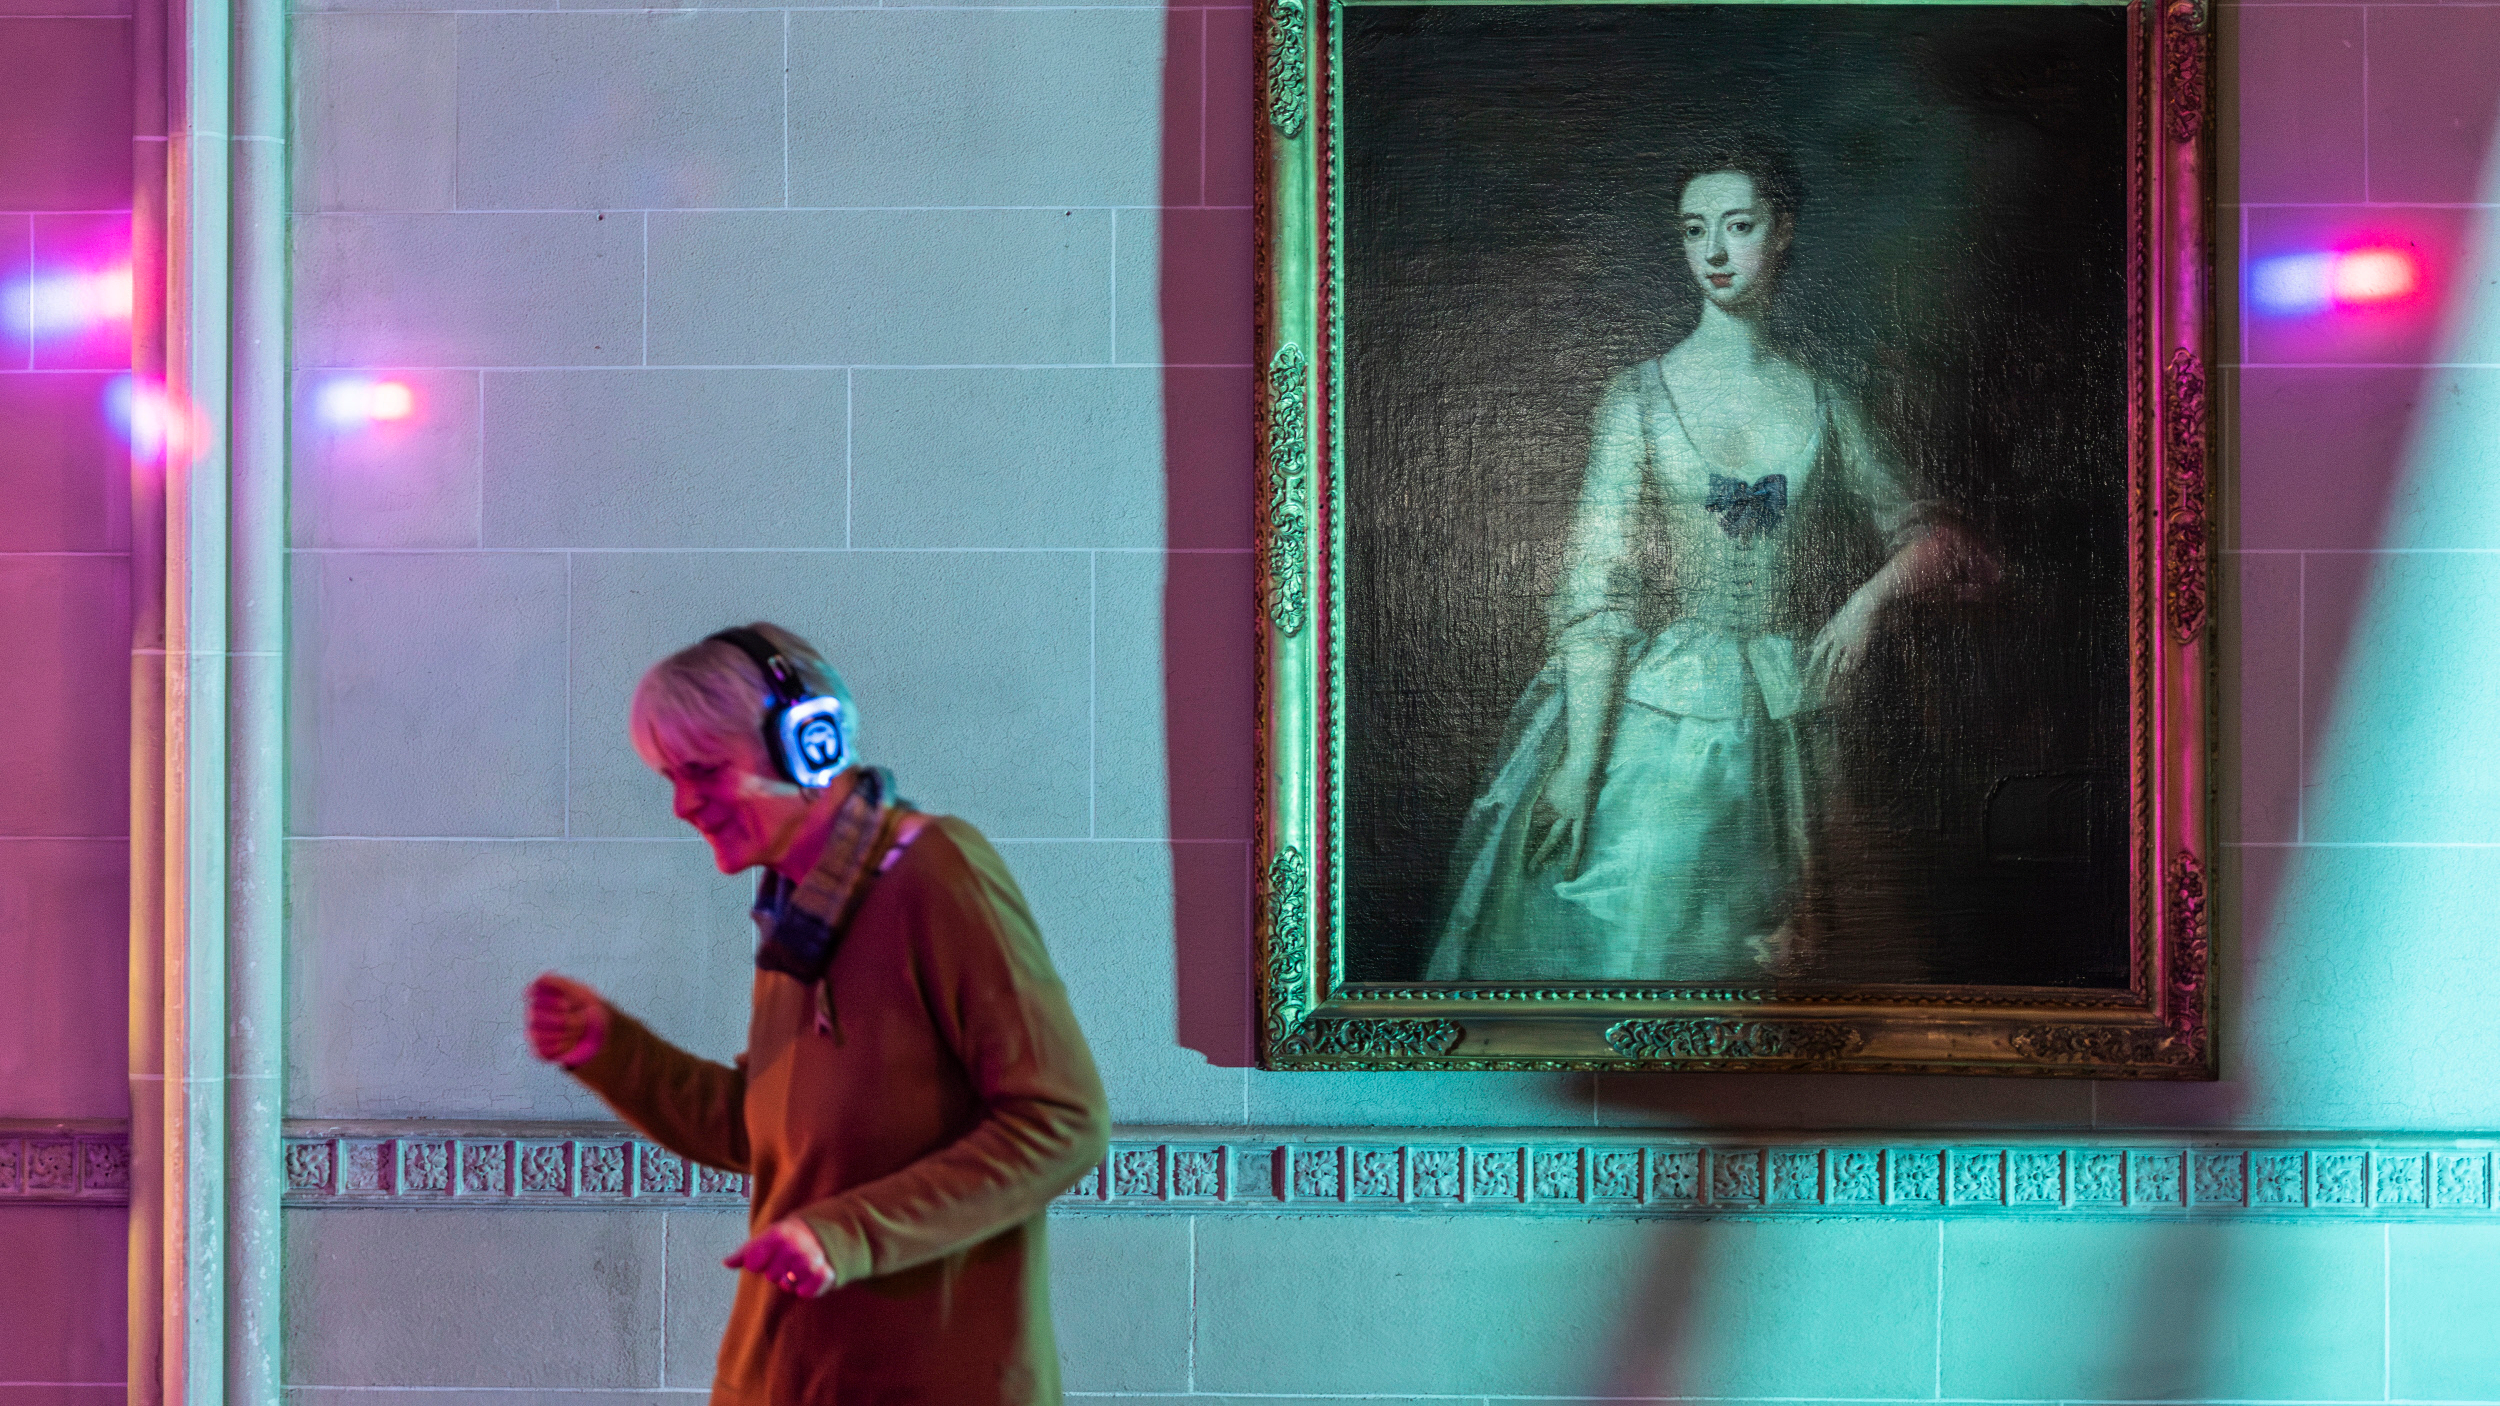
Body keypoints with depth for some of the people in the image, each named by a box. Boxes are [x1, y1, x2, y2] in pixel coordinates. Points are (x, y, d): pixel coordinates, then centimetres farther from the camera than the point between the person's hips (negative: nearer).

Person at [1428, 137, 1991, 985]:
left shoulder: (1822, 406, 7)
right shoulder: (1642, 398, -1)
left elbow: (1937, 541, 12)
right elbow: (1595, 592, -6)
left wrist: (1870, 596, -10)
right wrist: (1580, 762, -14)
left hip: (1778, 728, 2)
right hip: (1654, 721, -2)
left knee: (1741, 959, 4)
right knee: (1629, 938, -5)